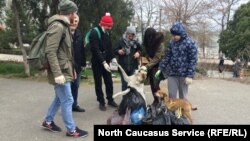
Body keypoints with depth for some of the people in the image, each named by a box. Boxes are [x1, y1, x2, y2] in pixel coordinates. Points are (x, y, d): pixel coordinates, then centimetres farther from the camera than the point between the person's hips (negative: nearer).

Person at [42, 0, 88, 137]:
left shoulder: (63, 25, 14)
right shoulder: (57, 26, -17)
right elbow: (50, 51, -24)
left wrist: (71, 68, 22)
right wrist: (57, 73, -27)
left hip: (65, 69, 10)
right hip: (61, 71, -10)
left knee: (60, 98, 19)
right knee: (67, 100, -1)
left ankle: (48, 121, 33)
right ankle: (71, 129, 12)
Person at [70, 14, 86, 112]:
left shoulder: (78, 33, 8)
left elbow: (82, 49, 10)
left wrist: (83, 63, 8)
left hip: (77, 65, 7)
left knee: (75, 86, 16)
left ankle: (74, 105, 30)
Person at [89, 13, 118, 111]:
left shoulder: (107, 33, 8)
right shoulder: (94, 33, -16)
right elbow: (95, 50, -23)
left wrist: (113, 58, -3)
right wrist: (103, 62, -28)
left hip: (106, 62, 7)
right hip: (97, 62, -6)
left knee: (109, 82, 10)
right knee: (98, 83, 4)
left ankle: (110, 100, 24)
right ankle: (101, 102, 15)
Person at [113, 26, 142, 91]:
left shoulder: (136, 43, 3)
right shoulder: (121, 41, -3)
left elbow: (140, 50, 19)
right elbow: (115, 51, 2)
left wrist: (138, 53, -3)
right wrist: (119, 51, -19)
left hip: (133, 66, 2)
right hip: (123, 66, -1)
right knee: (124, 84, 3)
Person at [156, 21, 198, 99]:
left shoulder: (190, 43, -10)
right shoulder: (172, 42, 4)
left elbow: (193, 60, -12)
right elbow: (167, 56, 10)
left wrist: (190, 75, -17)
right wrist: (160, 69, 4)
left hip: (184, 74, -4)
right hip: (172, 73, 4)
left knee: (183, 96, 9)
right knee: (171, 95, 7)